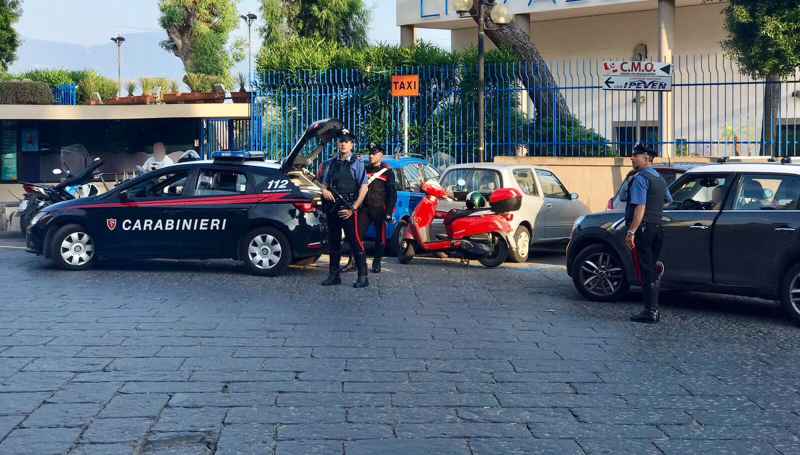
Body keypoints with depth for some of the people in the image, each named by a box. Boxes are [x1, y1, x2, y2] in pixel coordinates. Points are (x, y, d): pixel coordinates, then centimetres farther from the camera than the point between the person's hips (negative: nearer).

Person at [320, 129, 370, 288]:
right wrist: (324, 190, -7)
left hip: (348, 209, -6)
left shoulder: (357, 163, 0)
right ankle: (334, 275, 18)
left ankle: (362, 277, -4)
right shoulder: (330, 163, 15)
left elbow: (363, 188, -5)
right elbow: (324, 183, 19)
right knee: (333, 242, 10)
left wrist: (353, 208, -13)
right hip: (332, 208, 6)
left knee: (355, 242, -6)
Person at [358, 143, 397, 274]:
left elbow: (392, 193, -3)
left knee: (381, 237, 3)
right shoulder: (365, 169, 12)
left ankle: (376, 263, 14)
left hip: (380, 210, -3)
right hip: (365, 209, 3)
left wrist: (389, 212, -10)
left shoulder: (387, 171, 0)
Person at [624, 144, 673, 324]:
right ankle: (654, 309, 12)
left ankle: (650, 312, -5)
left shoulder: (640, 178, -12)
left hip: (642, 228, -8)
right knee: (651, 270, 15)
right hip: (657, 227, 8)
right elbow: (669, 200, 32)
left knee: (645, 272, -6)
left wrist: (631, 232, -24)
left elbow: (640, 207, -21)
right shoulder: (659, 178, 16)